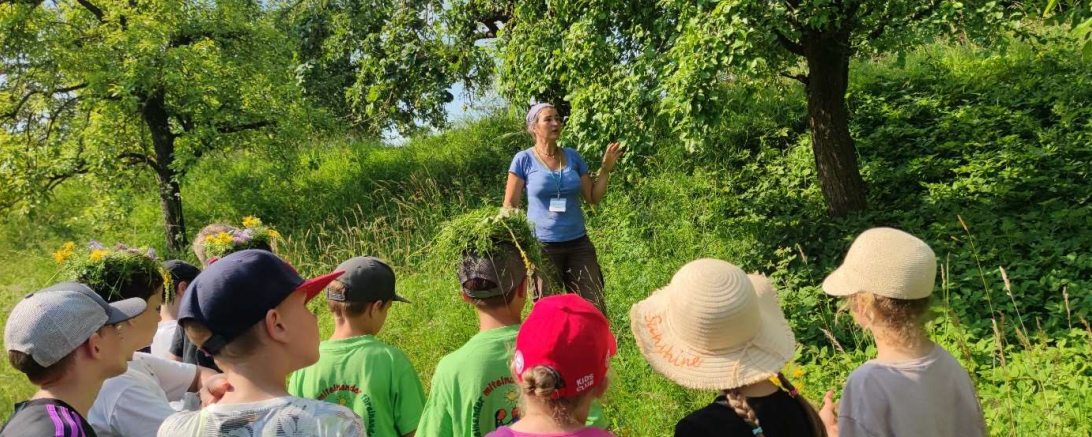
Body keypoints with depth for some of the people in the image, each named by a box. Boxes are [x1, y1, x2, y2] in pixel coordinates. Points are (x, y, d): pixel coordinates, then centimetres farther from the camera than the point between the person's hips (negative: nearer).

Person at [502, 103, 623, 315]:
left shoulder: (572, 156, 6)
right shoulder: (524, 160, -4)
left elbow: (593, 198, 9)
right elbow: (510, 206, -2)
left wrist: (605, 169, -3)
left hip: (579, 243, 3)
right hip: (542, 246, -3)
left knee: (596, 309, 2)